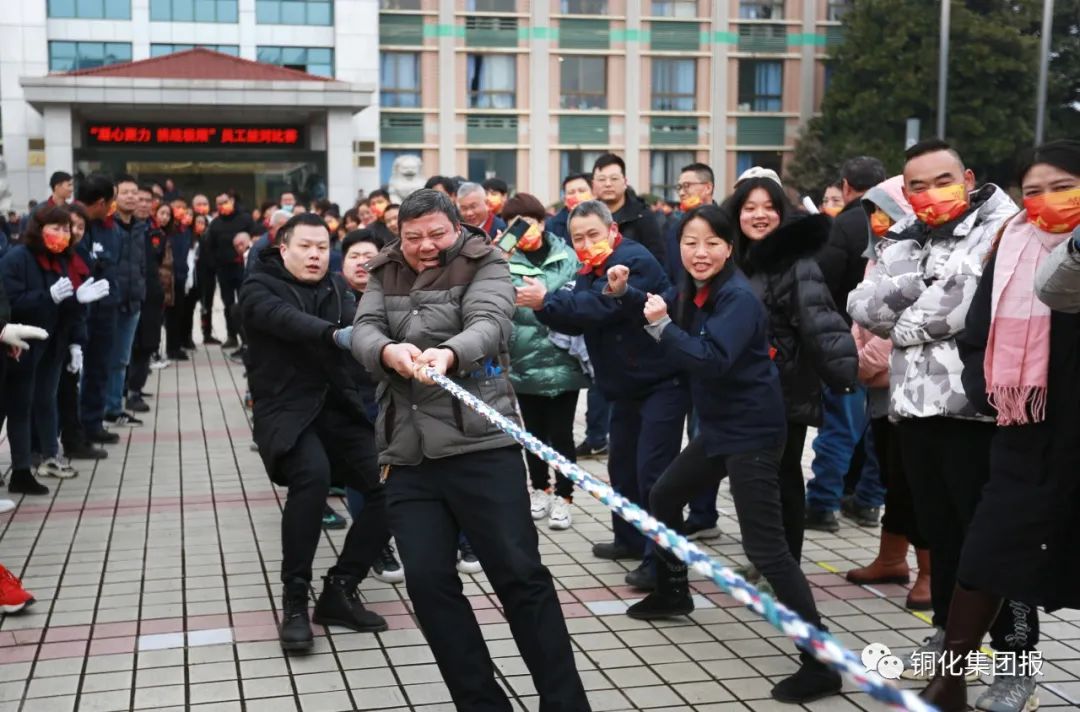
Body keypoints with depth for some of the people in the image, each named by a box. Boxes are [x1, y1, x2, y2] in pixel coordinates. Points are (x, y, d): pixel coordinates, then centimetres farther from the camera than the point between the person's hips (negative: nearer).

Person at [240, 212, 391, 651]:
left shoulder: (336, 286, 14)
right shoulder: (259, 288, -5)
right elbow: (288, 320, -25)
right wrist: (336, 334, -43)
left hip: (338, 406, 6)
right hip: (286, 410, -5)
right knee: (312, 475, -33)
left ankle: (339, 591, 7)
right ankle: (294, 601, -18)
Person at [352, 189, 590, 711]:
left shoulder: (485, 266, 2)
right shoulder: (385, 276, 15)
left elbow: (488, 324, -17)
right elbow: (364, 331, -1)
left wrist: (449, 354, -39)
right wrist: (388, 351, -26)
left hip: (481, 447, -4)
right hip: (408, 456, 4)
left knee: (519, 573, -4)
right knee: (428, 582, 0)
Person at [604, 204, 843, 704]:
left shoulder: (739, 298, -20)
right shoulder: (692, 292, 5)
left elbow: (712, 361, -31)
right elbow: (657, 307, 23)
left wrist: (662, 326, -31)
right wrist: (623, 292, 4)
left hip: (752, 432, -9)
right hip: (718, 427, 9)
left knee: (765, 548, -13)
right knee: (663, 499, 24)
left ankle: (820, 665, -10)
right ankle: (673, 594, 45)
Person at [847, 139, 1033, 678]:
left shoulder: (1002, 227, -7)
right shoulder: (907, 238, 14)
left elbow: (974, 308, -22)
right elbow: (864, 310, 3)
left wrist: (903, 326, -6)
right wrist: (915, 273, -13)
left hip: (974, 407, -7)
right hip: (916, 406, 7)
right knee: (938, 529, 17)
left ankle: (1015, 656, 8)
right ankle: (950, 630, 31)